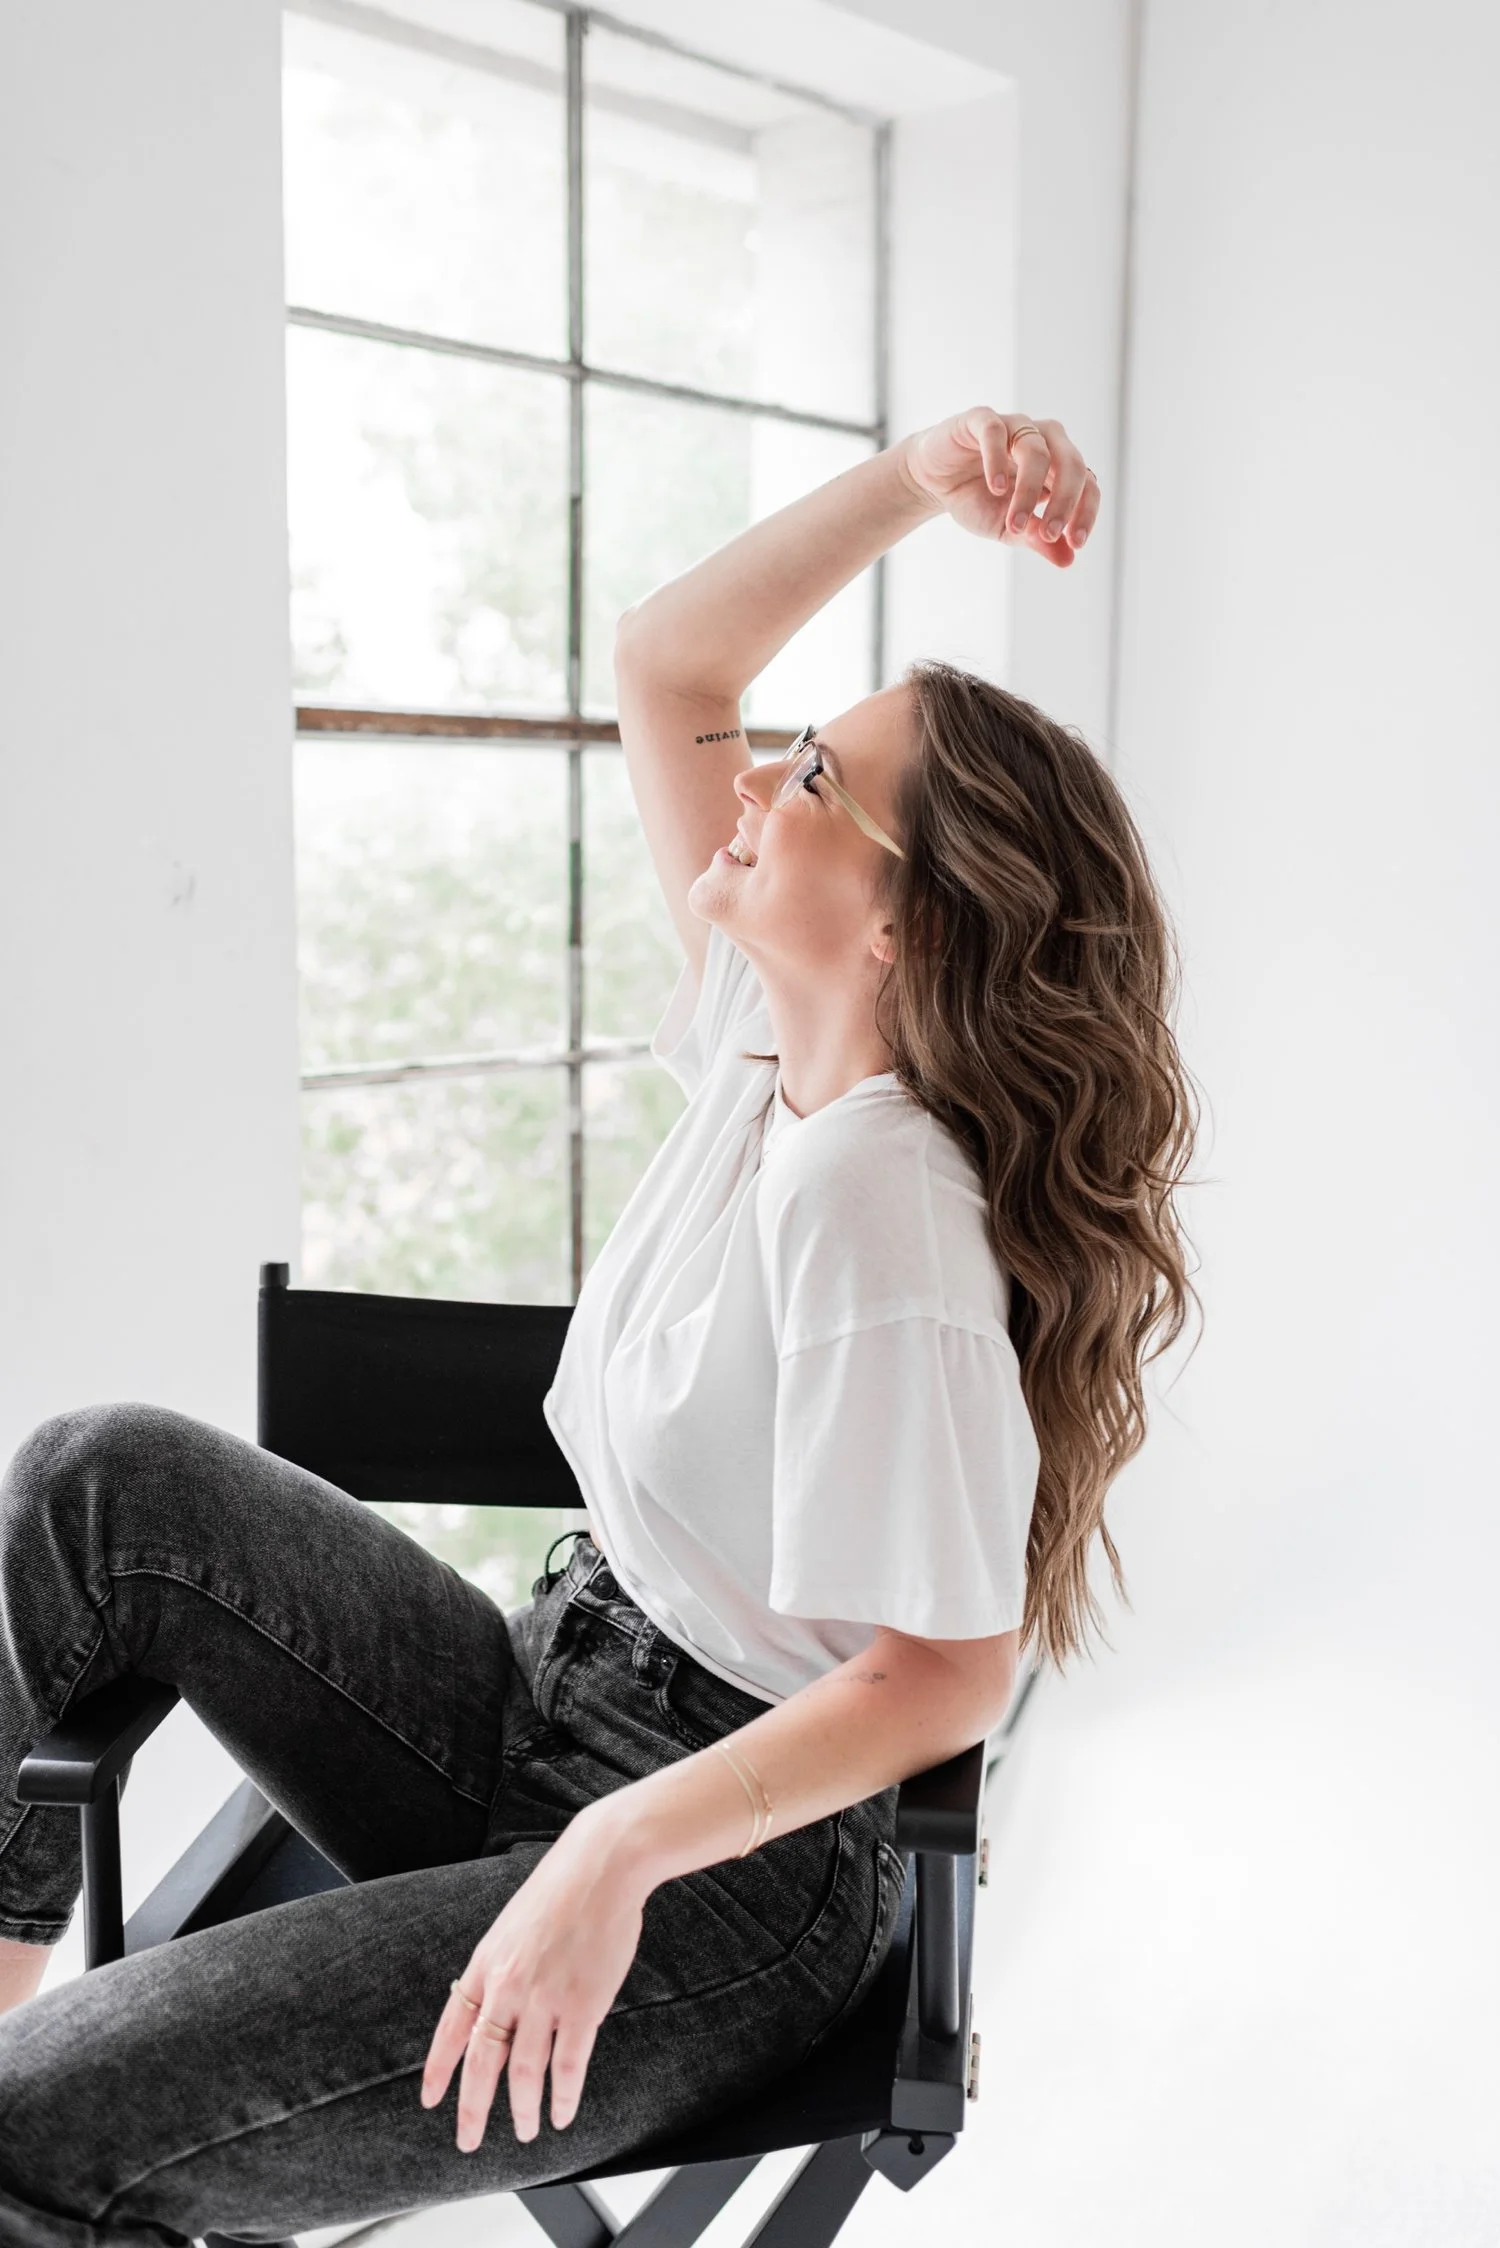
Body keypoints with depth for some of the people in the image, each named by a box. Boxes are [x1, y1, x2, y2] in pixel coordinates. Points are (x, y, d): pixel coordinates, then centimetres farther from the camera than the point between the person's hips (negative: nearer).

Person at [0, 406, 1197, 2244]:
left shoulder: (876, 1201, -26)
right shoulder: (773, 1031, -2)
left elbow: (949, 1670, -23)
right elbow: (665, 664, 2)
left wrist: (616, 1856, -27)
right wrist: (912, 479, -9)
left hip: (723, 1882, -8)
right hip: (547, 1709, 8)